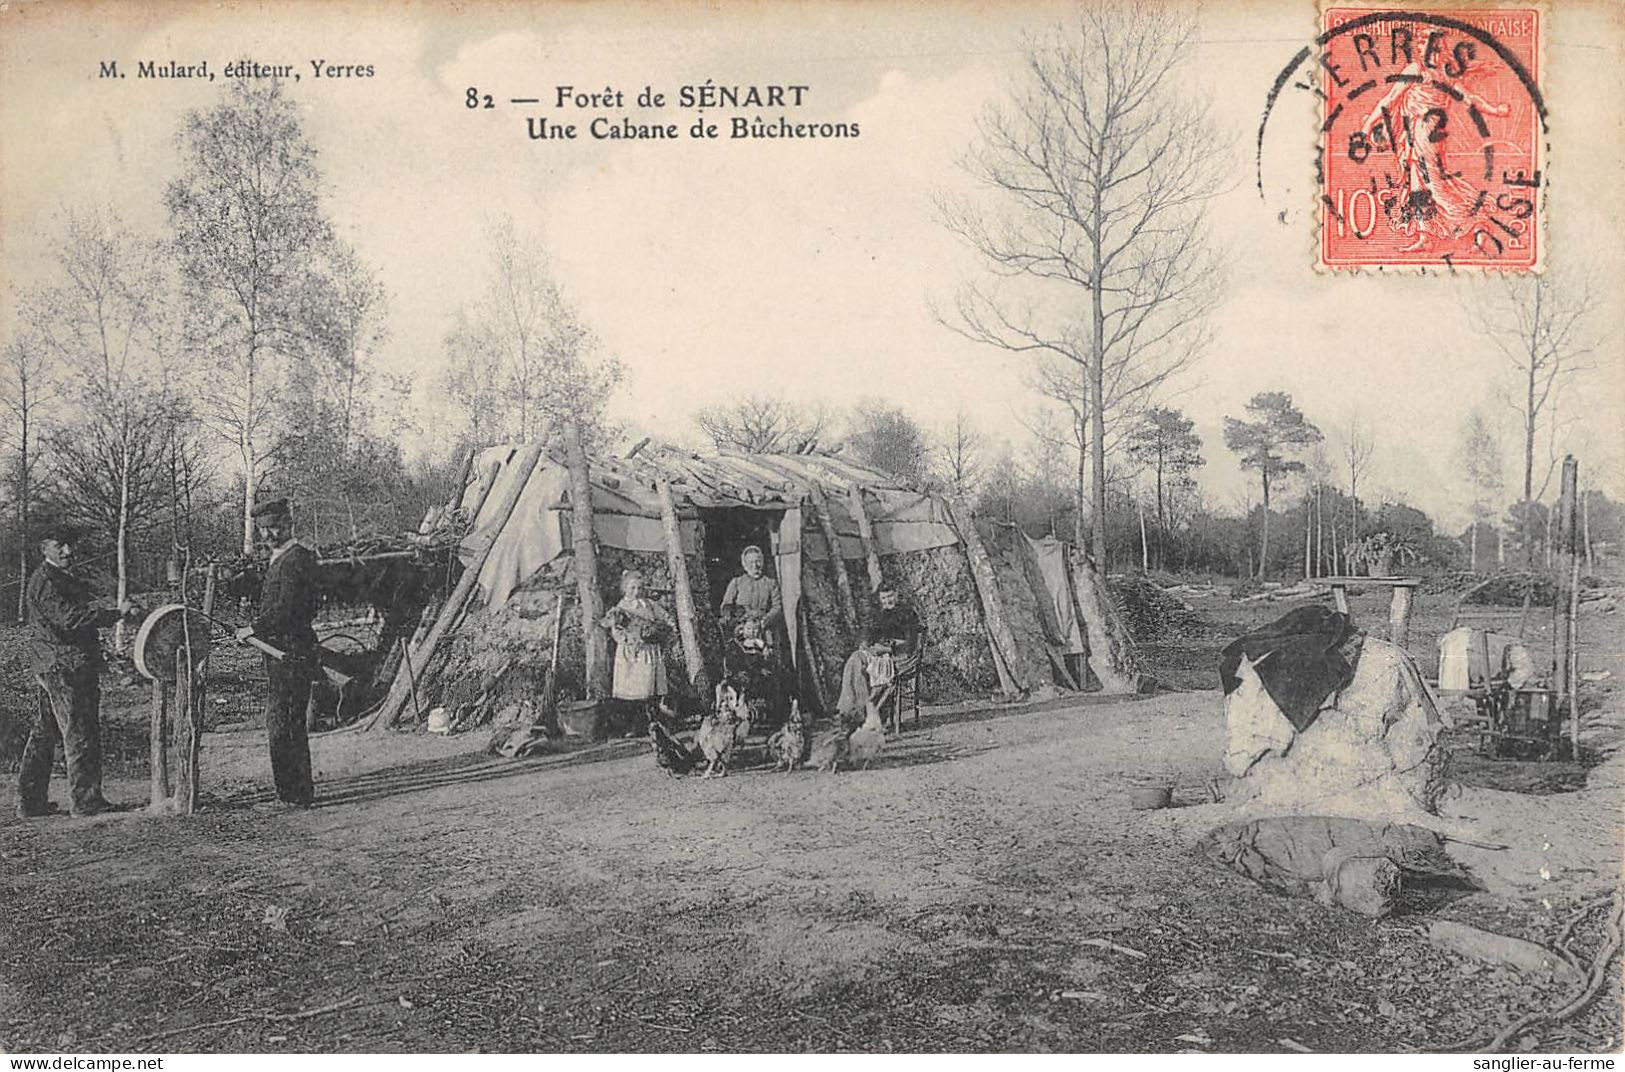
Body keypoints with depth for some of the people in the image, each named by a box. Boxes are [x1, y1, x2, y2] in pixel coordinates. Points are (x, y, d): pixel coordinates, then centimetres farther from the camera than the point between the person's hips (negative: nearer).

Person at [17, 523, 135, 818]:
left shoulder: (67, 580, 20)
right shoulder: (44, 582, -13)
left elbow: (79, 613, 19)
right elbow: (69, 618, -25)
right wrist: (116, 613, -26)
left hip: (52, 669, 11)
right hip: (63, 666, -11)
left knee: (44, 734, 13)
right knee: (80, 735, -5)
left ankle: (30, 801, 19)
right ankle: (85, 801, 0)